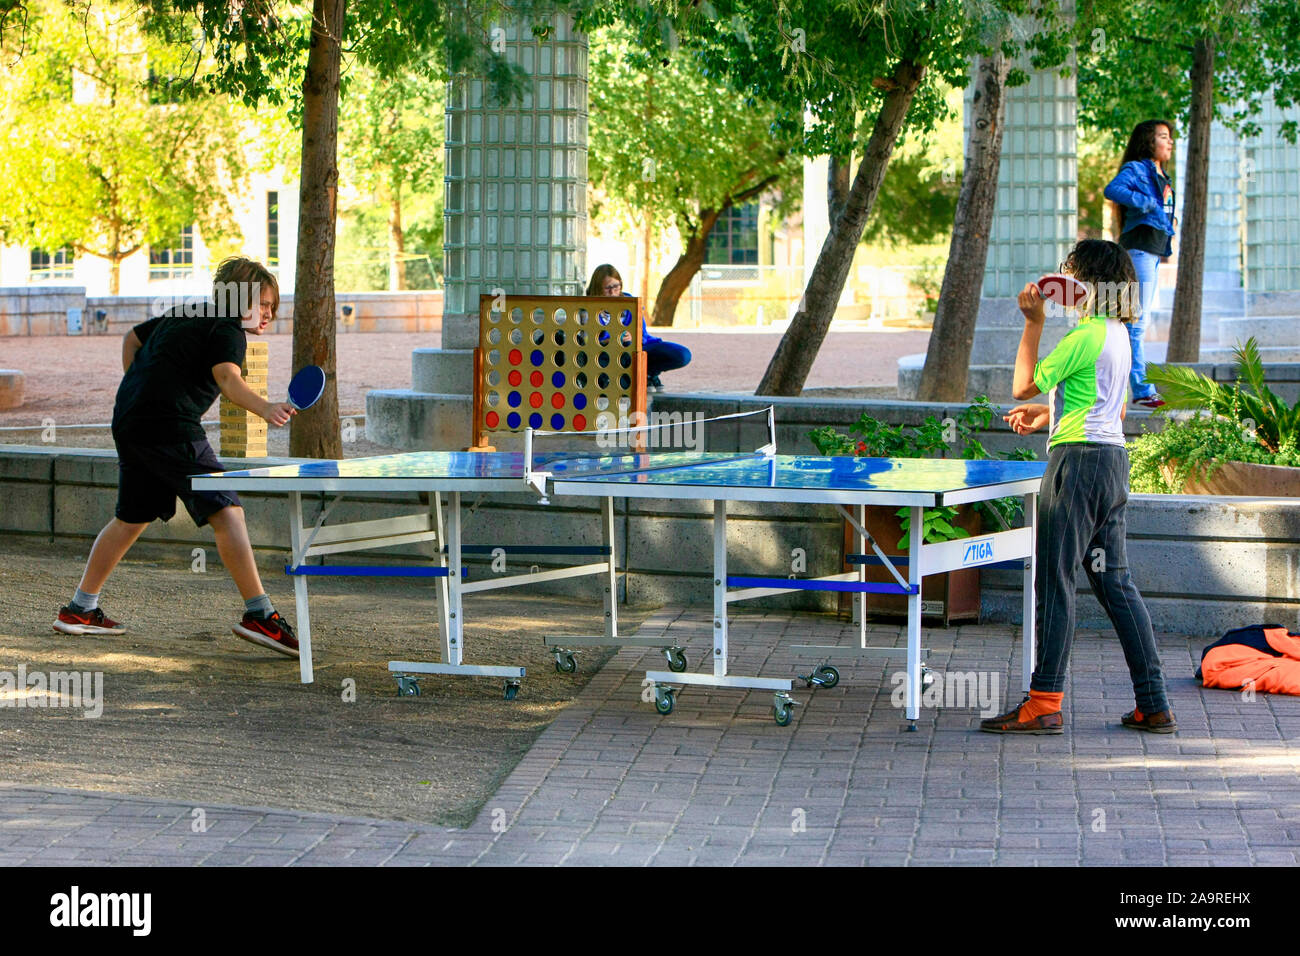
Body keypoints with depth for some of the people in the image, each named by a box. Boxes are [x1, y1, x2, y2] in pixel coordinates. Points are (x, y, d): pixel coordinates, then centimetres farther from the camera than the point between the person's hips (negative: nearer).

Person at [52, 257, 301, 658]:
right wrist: (265, 408, -43)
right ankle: (258, 614, -19)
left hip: (128, 424, 10)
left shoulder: (183, 316, 21)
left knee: (131, 518, 22)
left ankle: (79, 609, 30)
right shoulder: (226, 331, -7)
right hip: (169, 426, -10)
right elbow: (227, 379, -27)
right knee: (227, 512, -12)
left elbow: (132, 338, 34)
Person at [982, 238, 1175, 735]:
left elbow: (1023, 385, -11)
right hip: (1113, 457, 9)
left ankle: (1044, 704, -3)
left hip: (1080, 459, -9)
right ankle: (1154, 704, 9)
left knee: (1056, 581, -5)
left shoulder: (1085, 335, -15)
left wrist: (1033, 322, -5)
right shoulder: (1118, 335, 15)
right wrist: (1049, 415, 25)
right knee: (1115, 580, 10)